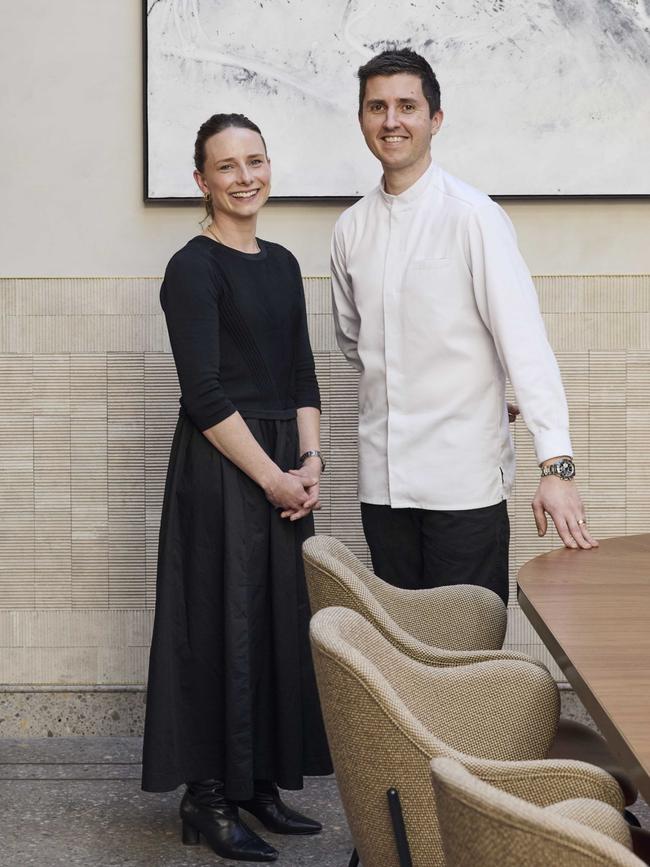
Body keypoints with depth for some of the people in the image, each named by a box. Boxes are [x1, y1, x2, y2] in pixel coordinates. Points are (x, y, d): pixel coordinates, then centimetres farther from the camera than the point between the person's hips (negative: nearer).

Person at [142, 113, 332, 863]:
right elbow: (205, 394, -15)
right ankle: (208, 800, 10)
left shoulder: (281, 264, 12)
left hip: (285, 469, 7)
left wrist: (309, 462, -1)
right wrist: (273, 477, -13)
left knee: (280, 622, 11)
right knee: (222, 624, -2)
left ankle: (261, 783, 23)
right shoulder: (194, 269, -10)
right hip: (219, 469, -7)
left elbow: (302, 375, 12)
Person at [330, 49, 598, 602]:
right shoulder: (352, 228, 8)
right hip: (383, 477, 5)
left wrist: (557, 467, -24)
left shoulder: (473, 217, -9)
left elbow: (523, 338, -16)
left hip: (464, 477, -5)